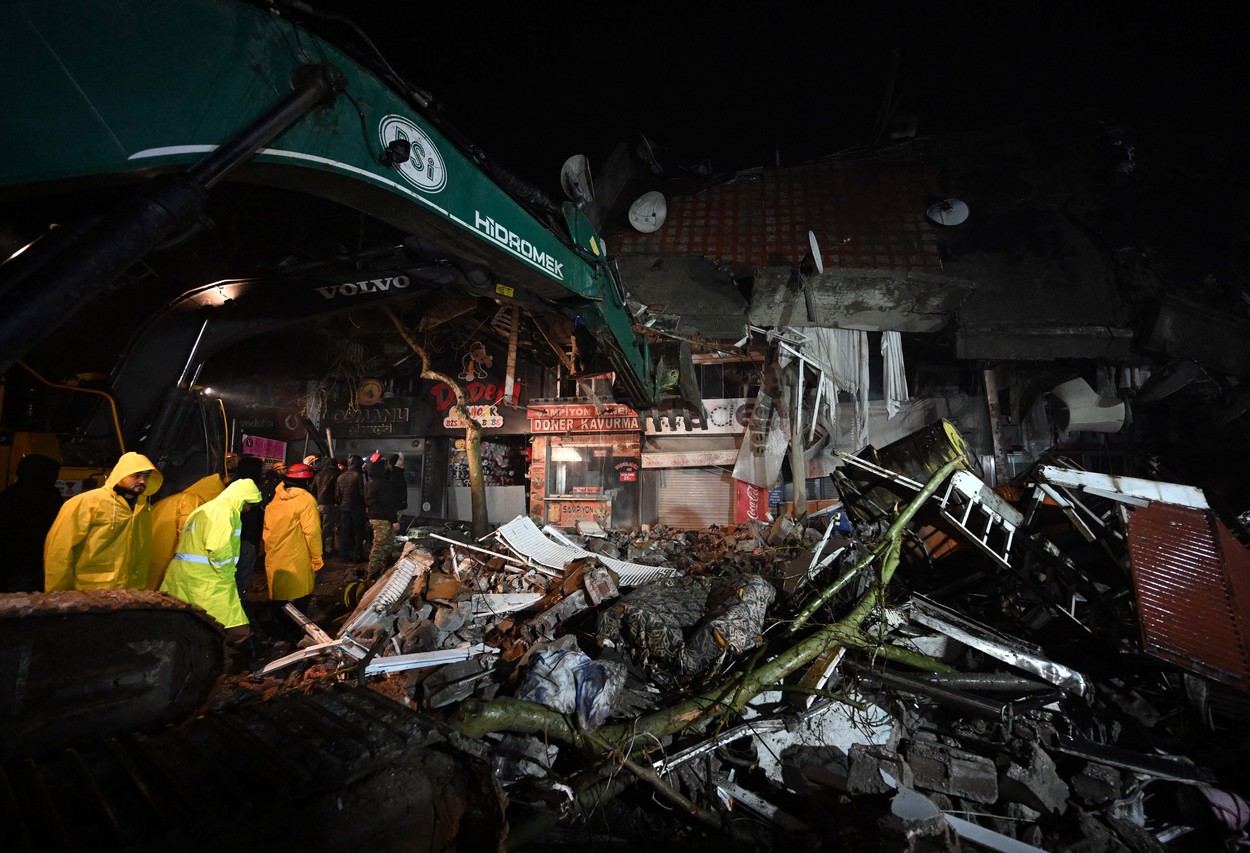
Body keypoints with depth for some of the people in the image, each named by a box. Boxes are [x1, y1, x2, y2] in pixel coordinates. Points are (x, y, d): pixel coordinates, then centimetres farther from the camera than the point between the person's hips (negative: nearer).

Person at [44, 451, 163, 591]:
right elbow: (59, 550, -7)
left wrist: (141, 591, 10)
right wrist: (59, 595, -6)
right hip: (87, 595, -4)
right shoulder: (87, 502, -8)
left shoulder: (144, 509, 8)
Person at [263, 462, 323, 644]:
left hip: (274, 561, 7)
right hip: (297, 563, -7)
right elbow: (312, 532, -17)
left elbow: (267, 529, 15)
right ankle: (293, 638, 12)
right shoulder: (305, 500, -13)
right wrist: (317, 560, -9)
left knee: (278, 600, 17)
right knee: (299, 602, 6)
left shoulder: (276, 499, 8)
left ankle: (279, 636, 29)